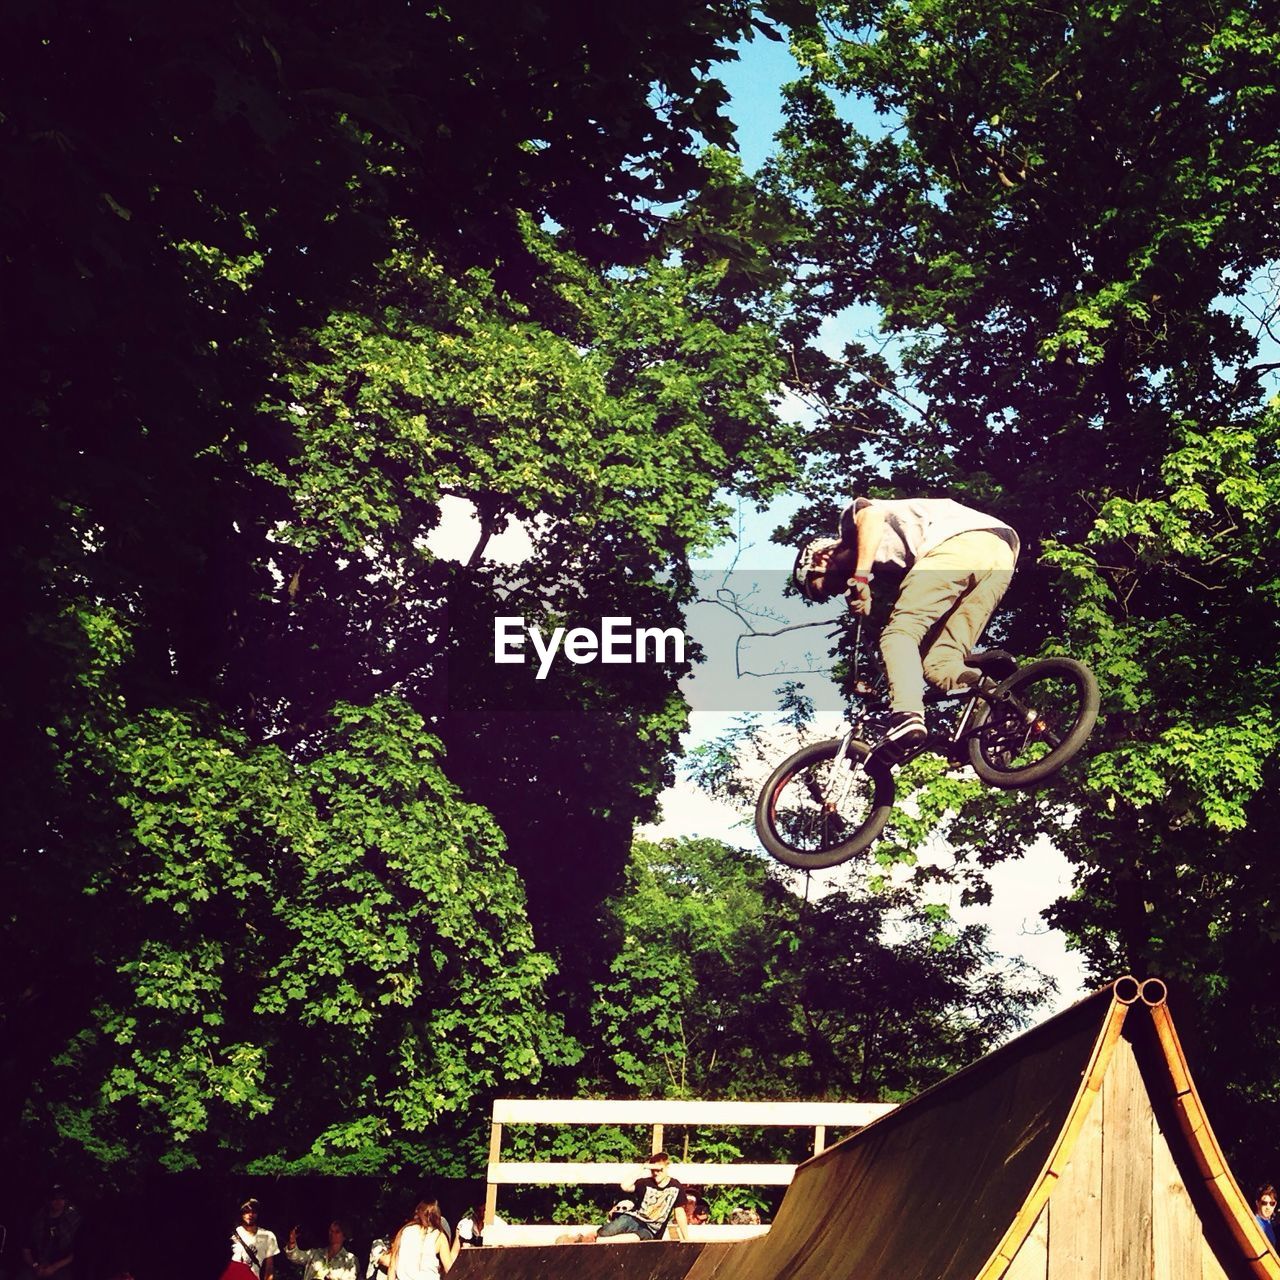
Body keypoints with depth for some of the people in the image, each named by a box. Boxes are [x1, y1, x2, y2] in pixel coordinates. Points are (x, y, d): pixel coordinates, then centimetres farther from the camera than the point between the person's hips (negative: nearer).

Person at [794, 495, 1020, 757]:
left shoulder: (852, 515, 19)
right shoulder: (884, 563, 36)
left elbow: (872, 514, -6)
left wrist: (859, 577, -10)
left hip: (963, 541, -8)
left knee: (899, 633, -9)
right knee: (940, 661, 7)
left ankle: (906, 715, -29)